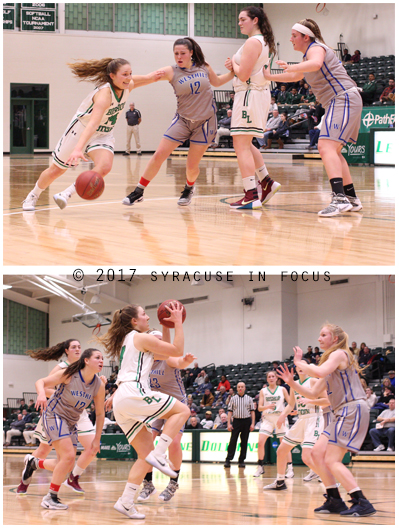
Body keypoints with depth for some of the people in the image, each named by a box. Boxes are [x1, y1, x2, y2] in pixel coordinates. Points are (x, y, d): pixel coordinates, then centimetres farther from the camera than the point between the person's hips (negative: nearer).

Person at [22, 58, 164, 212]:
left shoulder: (127, 87, -12)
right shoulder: (104, 93, -35)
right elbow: (93, 124, -47)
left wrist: (150, 78, 1)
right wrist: (78, 149, -58)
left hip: (104, 134, 5)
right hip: (81, 131, -5)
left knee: (104, 167, -24)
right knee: (56, 170, 8)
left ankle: (67, 194, -10)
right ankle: (33, 196, 35)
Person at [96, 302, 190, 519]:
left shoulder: (127, 341, 29)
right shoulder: (142, 338, 1)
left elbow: (165, 353, 38)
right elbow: (177, 351, 2)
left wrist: (168, 326, 37)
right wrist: (178, 322, 10)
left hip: (121, 403, 9)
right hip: (133, 393, -9)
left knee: (146, 455, 7)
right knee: (182, 410, -2)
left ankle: (125, 502, -3)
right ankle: (158, 455, -17)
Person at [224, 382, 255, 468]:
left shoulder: (249, 399, 7)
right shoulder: (233, 399, 7)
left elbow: (252, 412, 6)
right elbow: (230, 411, 5)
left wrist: (252, 423, -2)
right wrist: (229, 423, -4)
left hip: (246, 421, 1)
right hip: (236, 421, -1)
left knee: (244, 442, 3)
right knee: (233, 441, -6)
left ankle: (241, 460, 9)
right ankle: (228, 460, -5)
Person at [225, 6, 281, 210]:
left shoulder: (252, 42, -14)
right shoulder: (263, 42, 18)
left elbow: (243, 74, -20)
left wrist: (233, 64, -1)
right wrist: (234, 66, 7)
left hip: (250, 94, -10)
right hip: (260, 93, 10)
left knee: (241, 145, -11)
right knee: (245, 145, 21)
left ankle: (251, 196, -17)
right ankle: (267, 182, 22)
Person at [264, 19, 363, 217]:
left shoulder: (316, 48, -8)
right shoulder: (309, 54, 24)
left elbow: (316, 64, -34)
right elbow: (296, 77, 40)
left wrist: (291, 67, -44)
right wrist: (270, 77, 36)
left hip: (344, 98, -11)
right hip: (339, 103, 11)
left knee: (326, 147, -23)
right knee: (333, 151, 17)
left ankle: (339, 199, -37)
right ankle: (351, 198, 20)